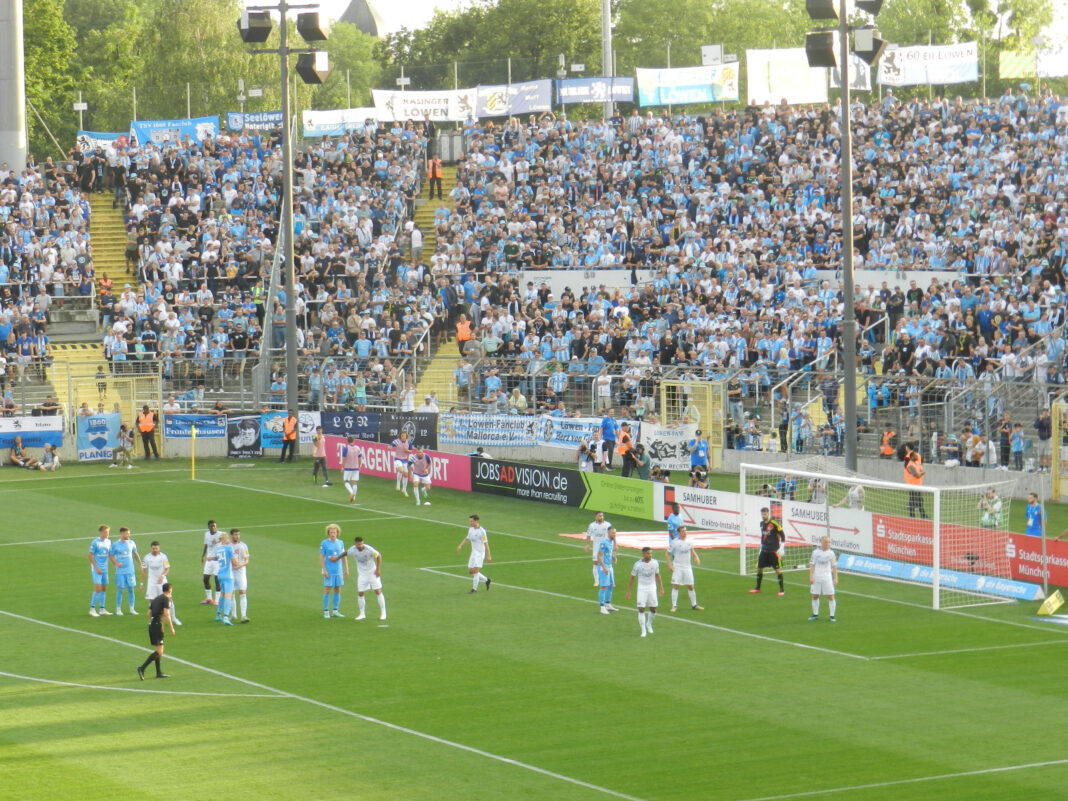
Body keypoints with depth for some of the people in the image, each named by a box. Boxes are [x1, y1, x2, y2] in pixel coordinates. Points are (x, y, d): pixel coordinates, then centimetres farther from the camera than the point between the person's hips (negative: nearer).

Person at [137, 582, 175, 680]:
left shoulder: (155, 598, 17)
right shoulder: (166, 599, -7)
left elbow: (149, 613, 19)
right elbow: (166, 614, -15)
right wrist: (171, 628, -11)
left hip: (151, 625, 9)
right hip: (158, 625, -9)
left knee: (158, 650, 15)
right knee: (159, 651, -9)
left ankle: (159, 672, 16)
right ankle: (142, 668, -19)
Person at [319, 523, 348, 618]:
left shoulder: (340, 543, 8)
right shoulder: (324, 543, -5)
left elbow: (344, 556, 15)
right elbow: (321, 557, -5)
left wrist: (346, 569, 12)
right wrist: (324, 570, -12)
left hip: (339, 571, 5)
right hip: (329, 572, -5)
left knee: (337, 590, 7)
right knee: (327, 591, -3)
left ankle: (335, 611, 14)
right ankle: (326, 612, 3)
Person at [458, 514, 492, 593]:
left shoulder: (482, 531, -16)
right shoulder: (471, 529, 6)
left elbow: (486, 544, -15)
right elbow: (467, 538, 21)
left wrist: (488, 556, -15)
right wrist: (460, 545, 6)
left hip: (480, 553, -8)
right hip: (473, 553, 8)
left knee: (475, 570, -13)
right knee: (470, 571, 7)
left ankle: (474, 589, -4)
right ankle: (486, 580, 25)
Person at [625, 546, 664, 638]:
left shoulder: (655, 563, -2)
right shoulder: (637, 564, -9)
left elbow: (657, 576, 9)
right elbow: (632, 578, 0)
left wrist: (661, 589, 7)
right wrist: (628, 591, 0)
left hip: (652, 588, 2)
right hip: (641, 588, -2)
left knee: (653, 609, 6)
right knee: (641, 609, -10)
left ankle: (649, 624, 33)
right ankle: (643, 630, -1)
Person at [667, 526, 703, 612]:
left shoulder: (689, 542, 4)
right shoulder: (674, 542, -9)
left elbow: (692, 551, 19)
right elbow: (668, 554, -4)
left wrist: (696, 558, -1)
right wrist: (669, 565, -13)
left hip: (687, 567, 4)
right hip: (677, 567, -4)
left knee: (690, 586, 7)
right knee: (675, 586, -8)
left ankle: (694, 605, 19)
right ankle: (674, 605, 0)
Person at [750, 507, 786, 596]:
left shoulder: (775, 524, -12)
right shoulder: (762, 523, 8)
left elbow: (782, 535, -8)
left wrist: (782, 547, -13)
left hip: (773, 551, -7)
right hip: (764, 551, 7)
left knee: (778, 570, -5)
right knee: (759, 568, 9)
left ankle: (782, 589, 2)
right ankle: (757, 588, 23)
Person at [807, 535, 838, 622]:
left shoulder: (831, 553, 1)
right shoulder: (815, 552, 0)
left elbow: (834, 566, 4)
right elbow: (812, 565, 1)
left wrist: (835, 578, -1)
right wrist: (811, 577, -7)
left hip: (827, 578, -1)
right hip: (816, 578, 1)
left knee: (831, 597, -4)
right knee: (815, 596, 7)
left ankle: (832, 616, 3)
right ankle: (815, 614, 21)